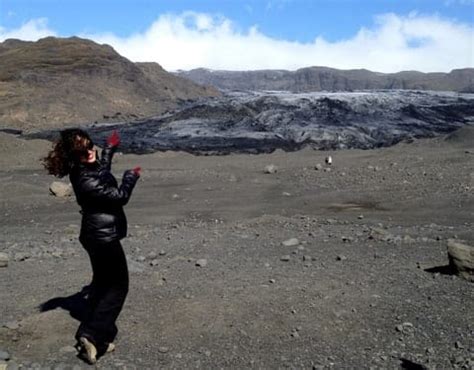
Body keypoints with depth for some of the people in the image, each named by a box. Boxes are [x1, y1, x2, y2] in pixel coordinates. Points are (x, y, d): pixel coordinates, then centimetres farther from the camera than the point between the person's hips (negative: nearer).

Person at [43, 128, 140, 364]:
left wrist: (109, 149, 37)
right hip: (104, 237, -10)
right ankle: (91, 335, 1)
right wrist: (130, 177, -3)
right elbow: (120, 196, -21)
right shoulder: (85, 180, -27)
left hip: (97, 235, 10)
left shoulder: (87, 169, 2)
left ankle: (100, 335, 30)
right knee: (117, 286, 2)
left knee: (101, 284, 20)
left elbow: (102, 172, 27)